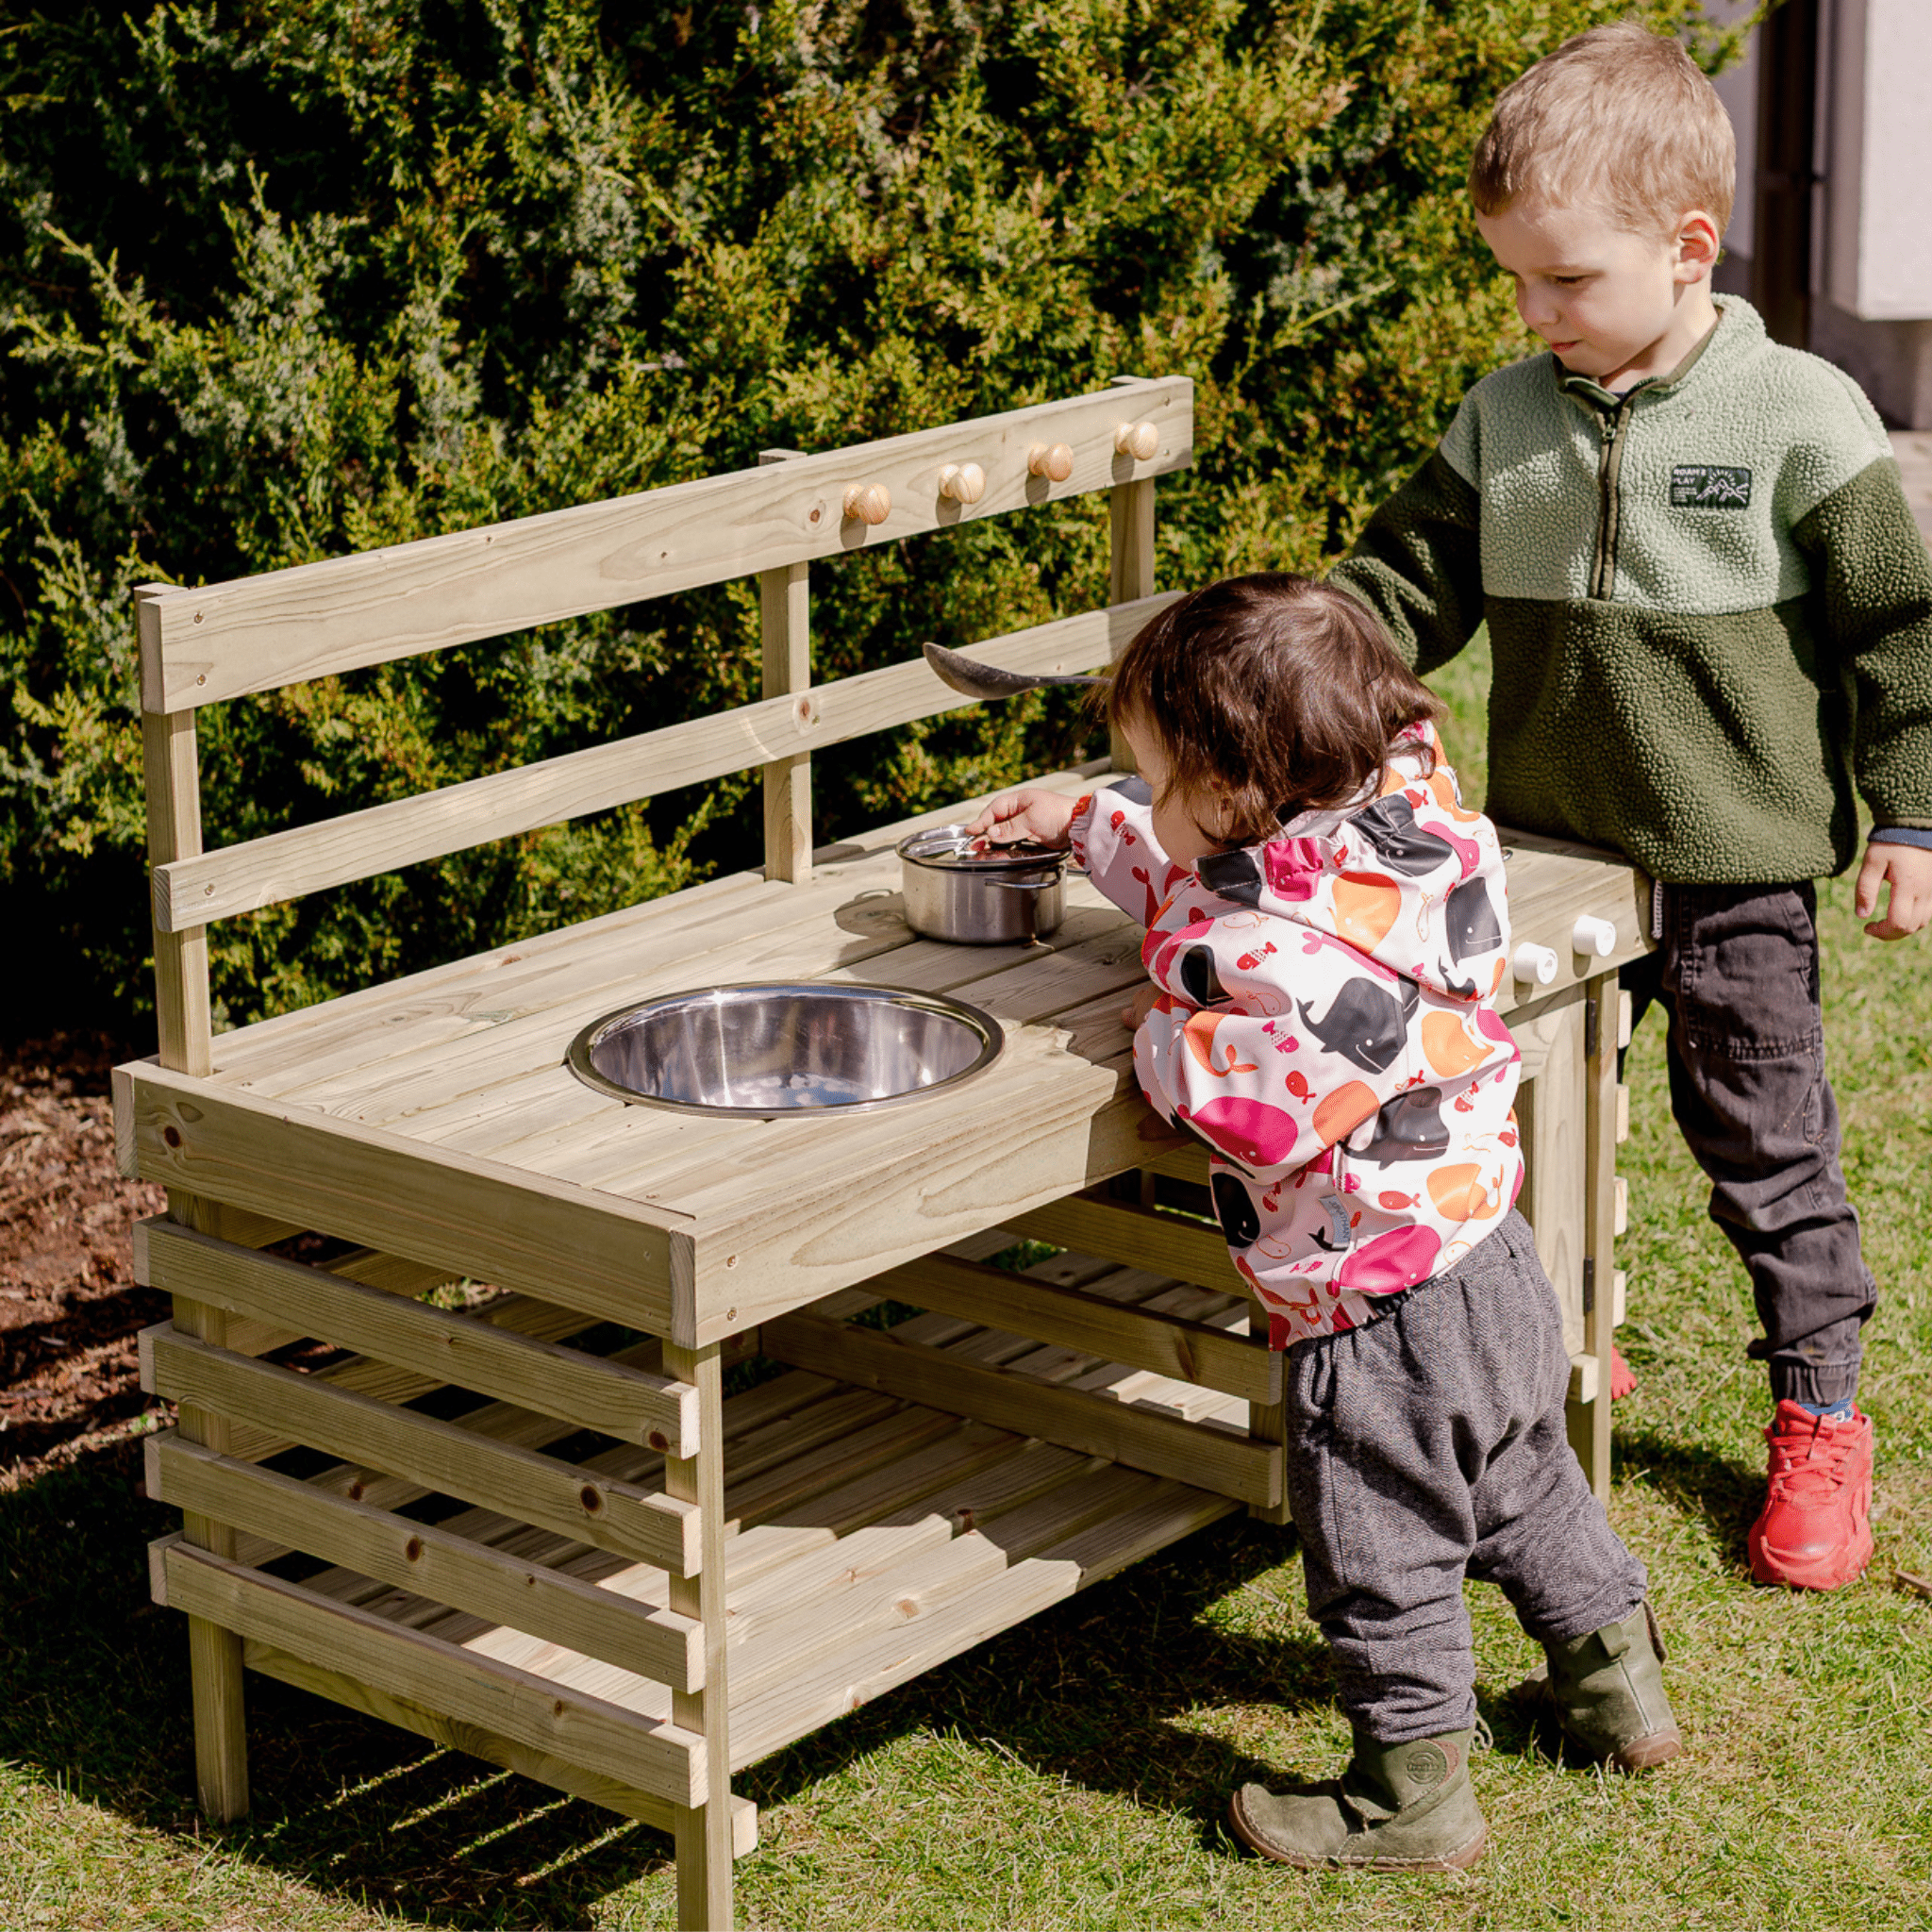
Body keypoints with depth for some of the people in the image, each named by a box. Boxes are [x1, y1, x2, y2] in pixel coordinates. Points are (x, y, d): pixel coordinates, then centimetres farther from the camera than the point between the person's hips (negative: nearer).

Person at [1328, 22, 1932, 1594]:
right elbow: (1405, 584, 6)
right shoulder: (1505, 420, 1)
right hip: (1547, 862, 4)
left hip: (1737, 877, -4)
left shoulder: (1799, 419, -11)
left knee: (1767, 1151, 7)